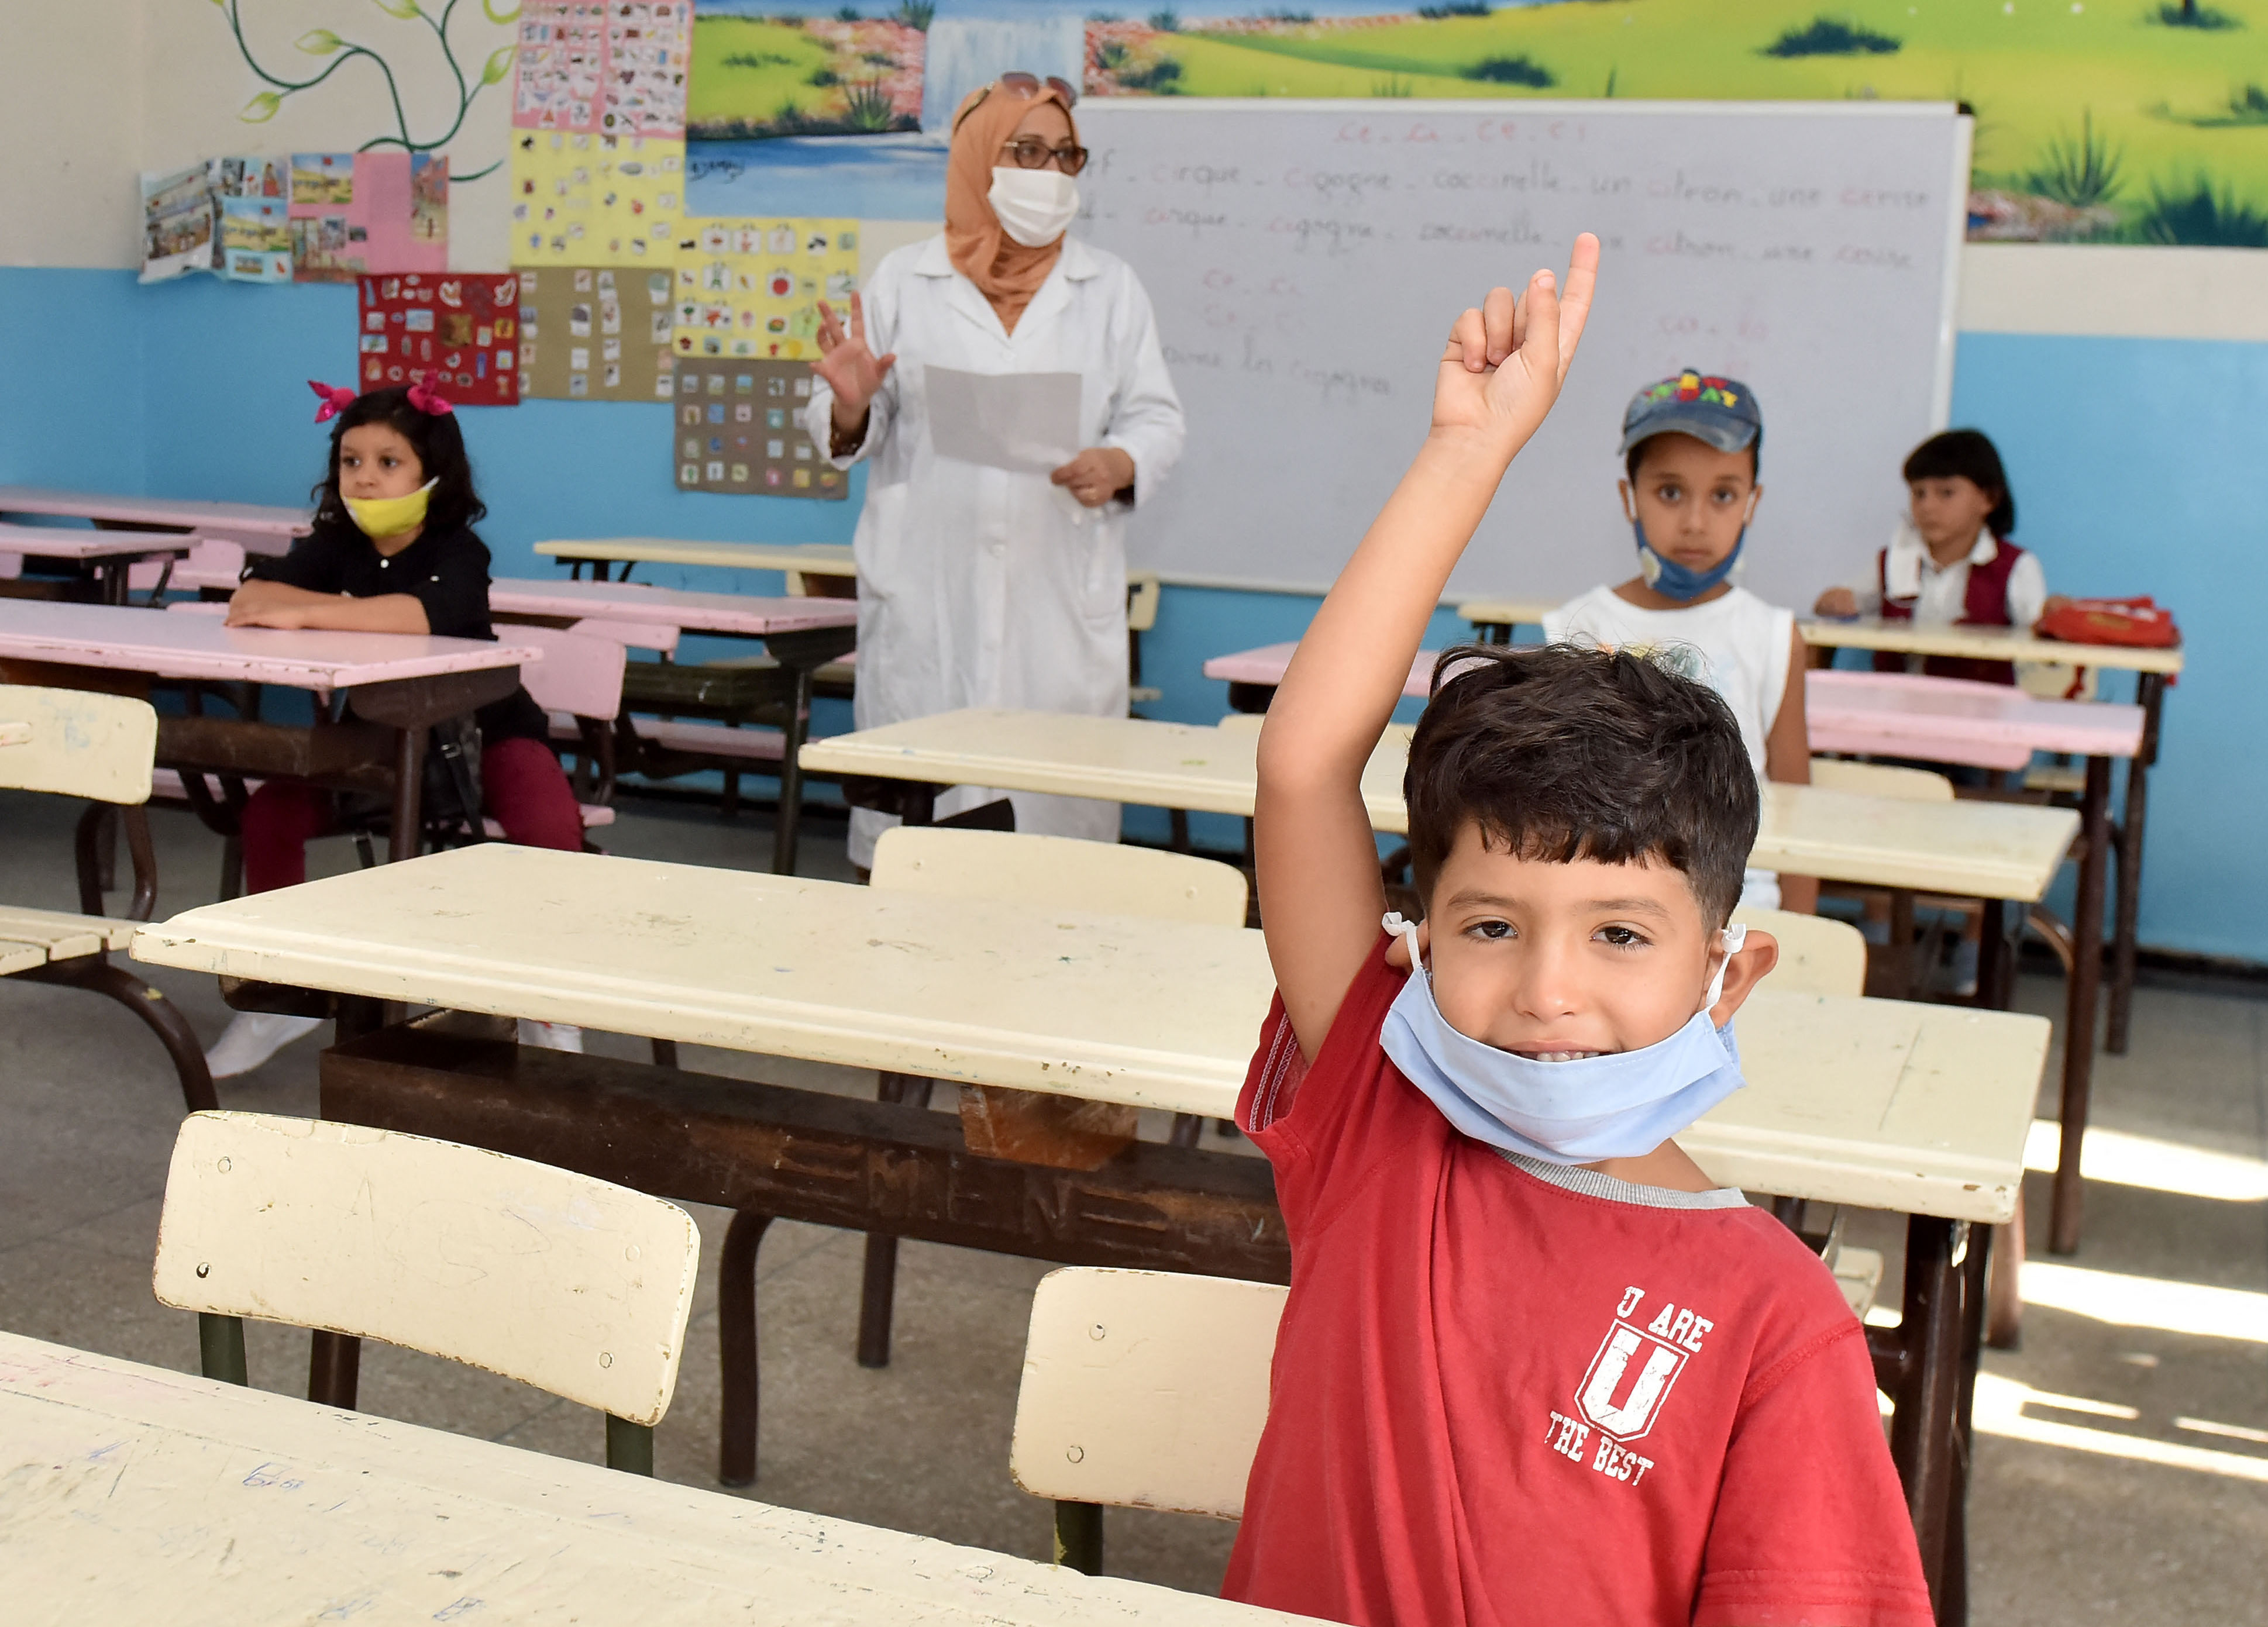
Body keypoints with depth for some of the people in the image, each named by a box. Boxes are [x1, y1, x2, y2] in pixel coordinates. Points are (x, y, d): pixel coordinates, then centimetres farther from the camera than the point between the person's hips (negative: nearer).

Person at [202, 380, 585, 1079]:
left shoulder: (457, 551, -20)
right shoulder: (337, 545, -3)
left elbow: (427, 614, -42)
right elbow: (250, 597, -16)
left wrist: (307, 614, -43)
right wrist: (363, 612, -30)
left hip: (480, 731, -5)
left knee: (552, 830, -31)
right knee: (270, 809, -14)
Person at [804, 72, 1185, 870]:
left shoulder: (1110, 287, 15)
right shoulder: (903, 280, 12)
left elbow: (1156, 416, 9)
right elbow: (856, 433, 11)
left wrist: (1120, 463, -13)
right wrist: (850, 408, -13)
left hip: (1060, 593, 1)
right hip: (926, 595, -1)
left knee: (1059, 797, -3)